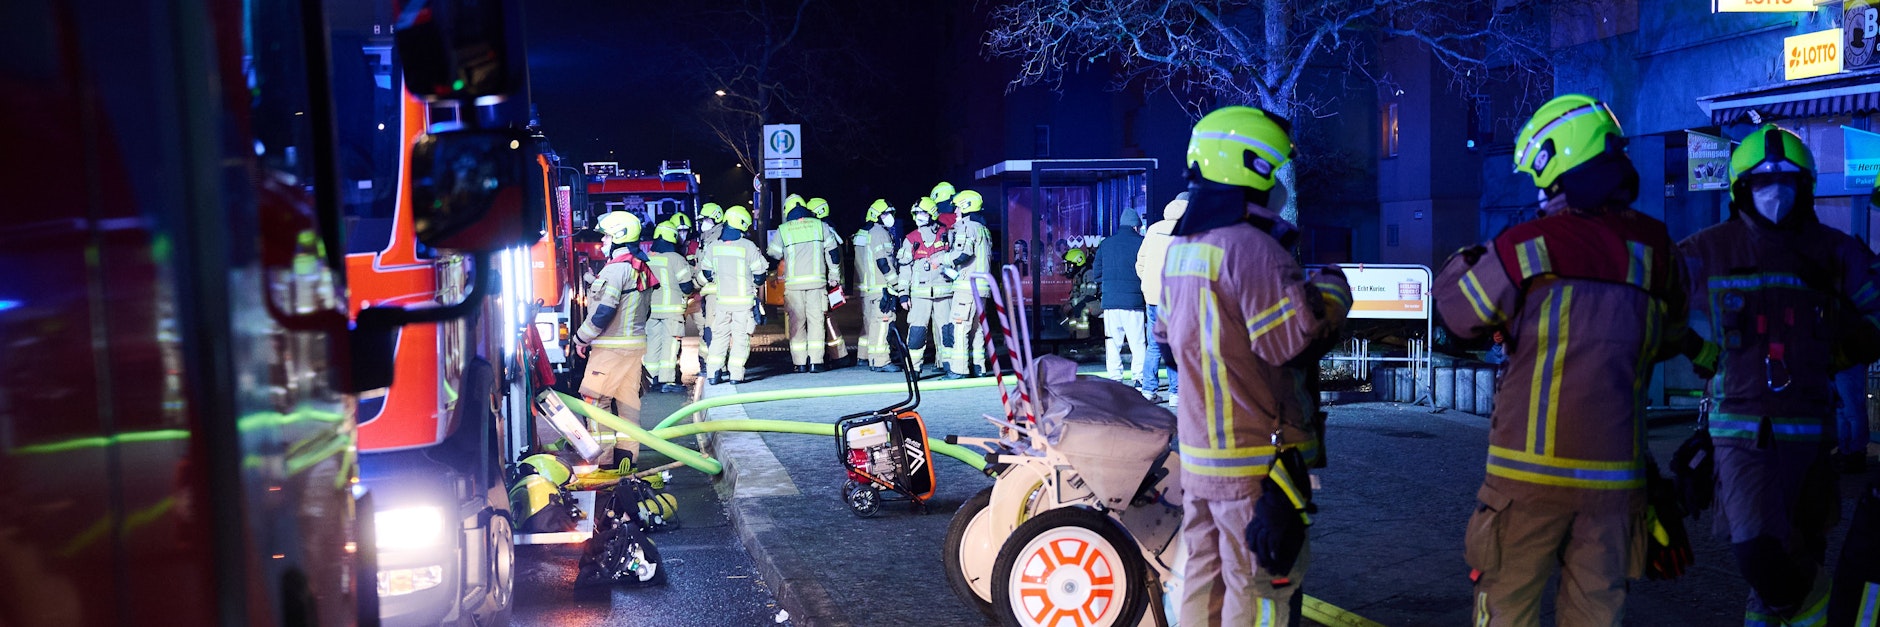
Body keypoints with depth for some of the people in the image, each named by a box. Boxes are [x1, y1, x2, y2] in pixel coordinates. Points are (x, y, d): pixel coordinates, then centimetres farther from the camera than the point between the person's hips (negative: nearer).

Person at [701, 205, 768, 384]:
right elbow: (759, 275, -5)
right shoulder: (748, 247, -11)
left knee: (719, 335, 13)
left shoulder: (713, 247, 0)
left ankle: (713, 373, 10)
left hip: (721, 300, 3)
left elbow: (707, 274, 10)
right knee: (740, 337, 3)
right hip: (744, 300, -3)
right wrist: (753, 284, 17)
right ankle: (736, 374, 1)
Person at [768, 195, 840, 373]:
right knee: (816, 320, 3)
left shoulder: (783, 230, 1)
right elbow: (832, 251, 6)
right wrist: (834, 276, 14)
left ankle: (800, 363, 4)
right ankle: (815, 362, -3)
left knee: (797, 321, 6)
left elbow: (774, 255, 7)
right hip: (817, 280, 0)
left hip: (794, 282, 0)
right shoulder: (819, 225, 5)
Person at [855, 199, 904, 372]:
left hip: (865, 285, 10)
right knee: (882, 321, -12)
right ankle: (880, 361, -16)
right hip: (880, 286, -10)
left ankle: (864, 356, 27)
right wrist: (898, 284, -16)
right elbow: (883, 262, -19)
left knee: (869, 320, 18)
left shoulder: (864, 233, 20)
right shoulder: (879, 232, -11)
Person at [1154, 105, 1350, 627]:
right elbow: (1298, 343, -21)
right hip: (1253, 458, -8)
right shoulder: (1251, 249, -18)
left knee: (1204, 576, 16)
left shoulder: (1181, 247, 10)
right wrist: (1332, 293, -5)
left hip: (1198, 451, 8)